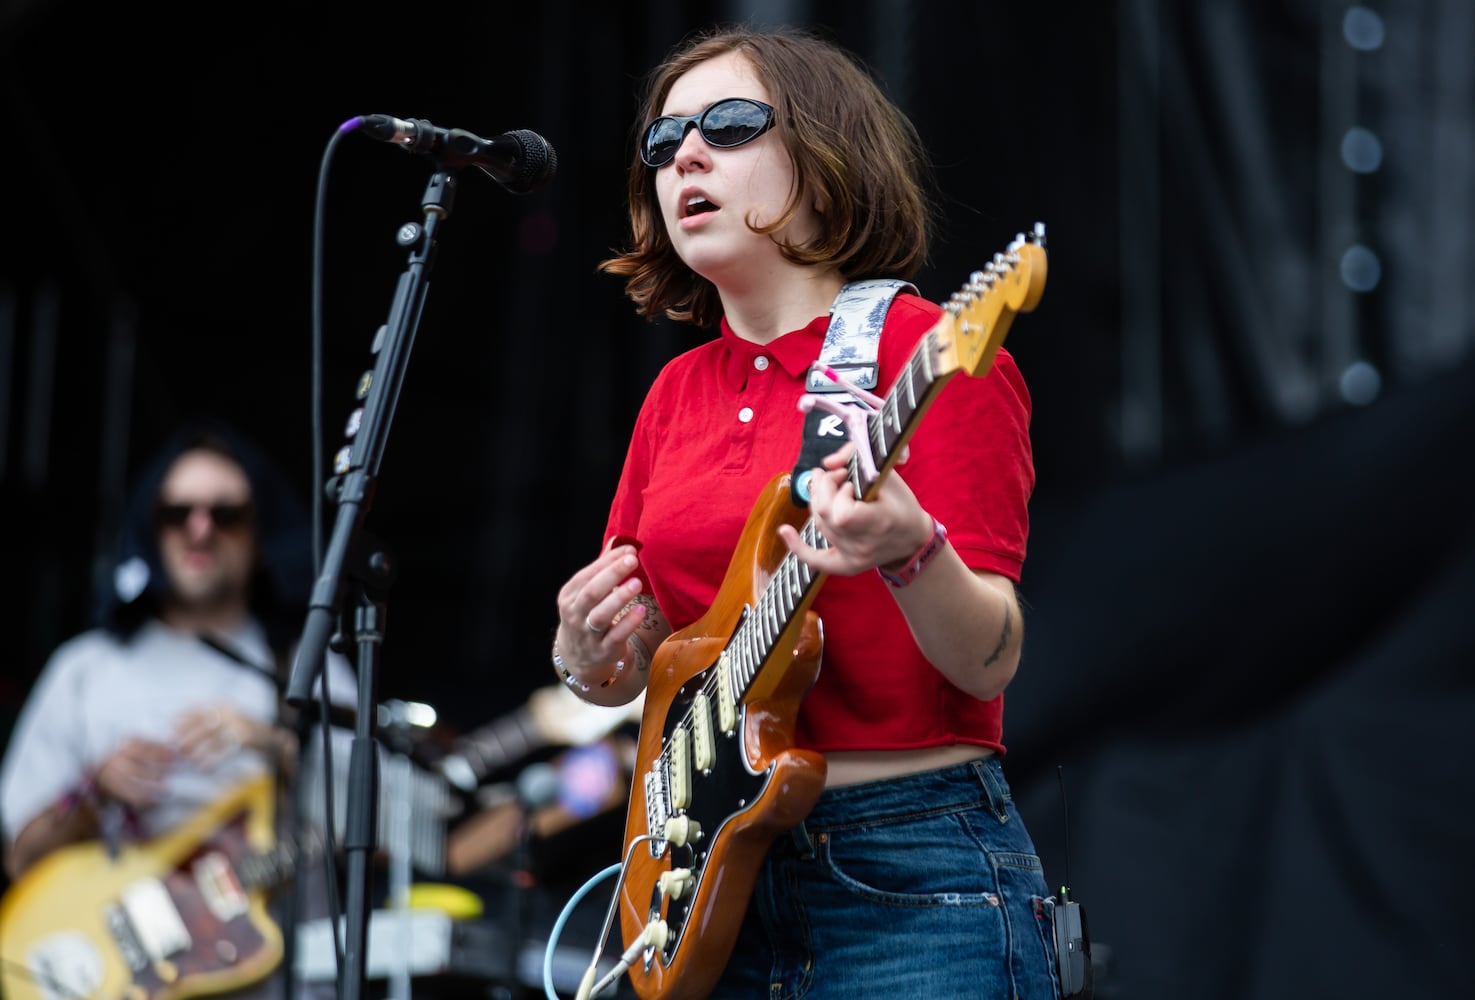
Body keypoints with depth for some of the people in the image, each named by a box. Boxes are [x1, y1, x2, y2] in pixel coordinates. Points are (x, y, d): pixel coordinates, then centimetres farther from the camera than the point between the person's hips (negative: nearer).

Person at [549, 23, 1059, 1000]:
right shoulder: (679, 392, 13)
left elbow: (989, 661, -13)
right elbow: (632, 669, 19)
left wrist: (909, 553, -32)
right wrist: (590, 656, -3)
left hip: (911, 881, -6)